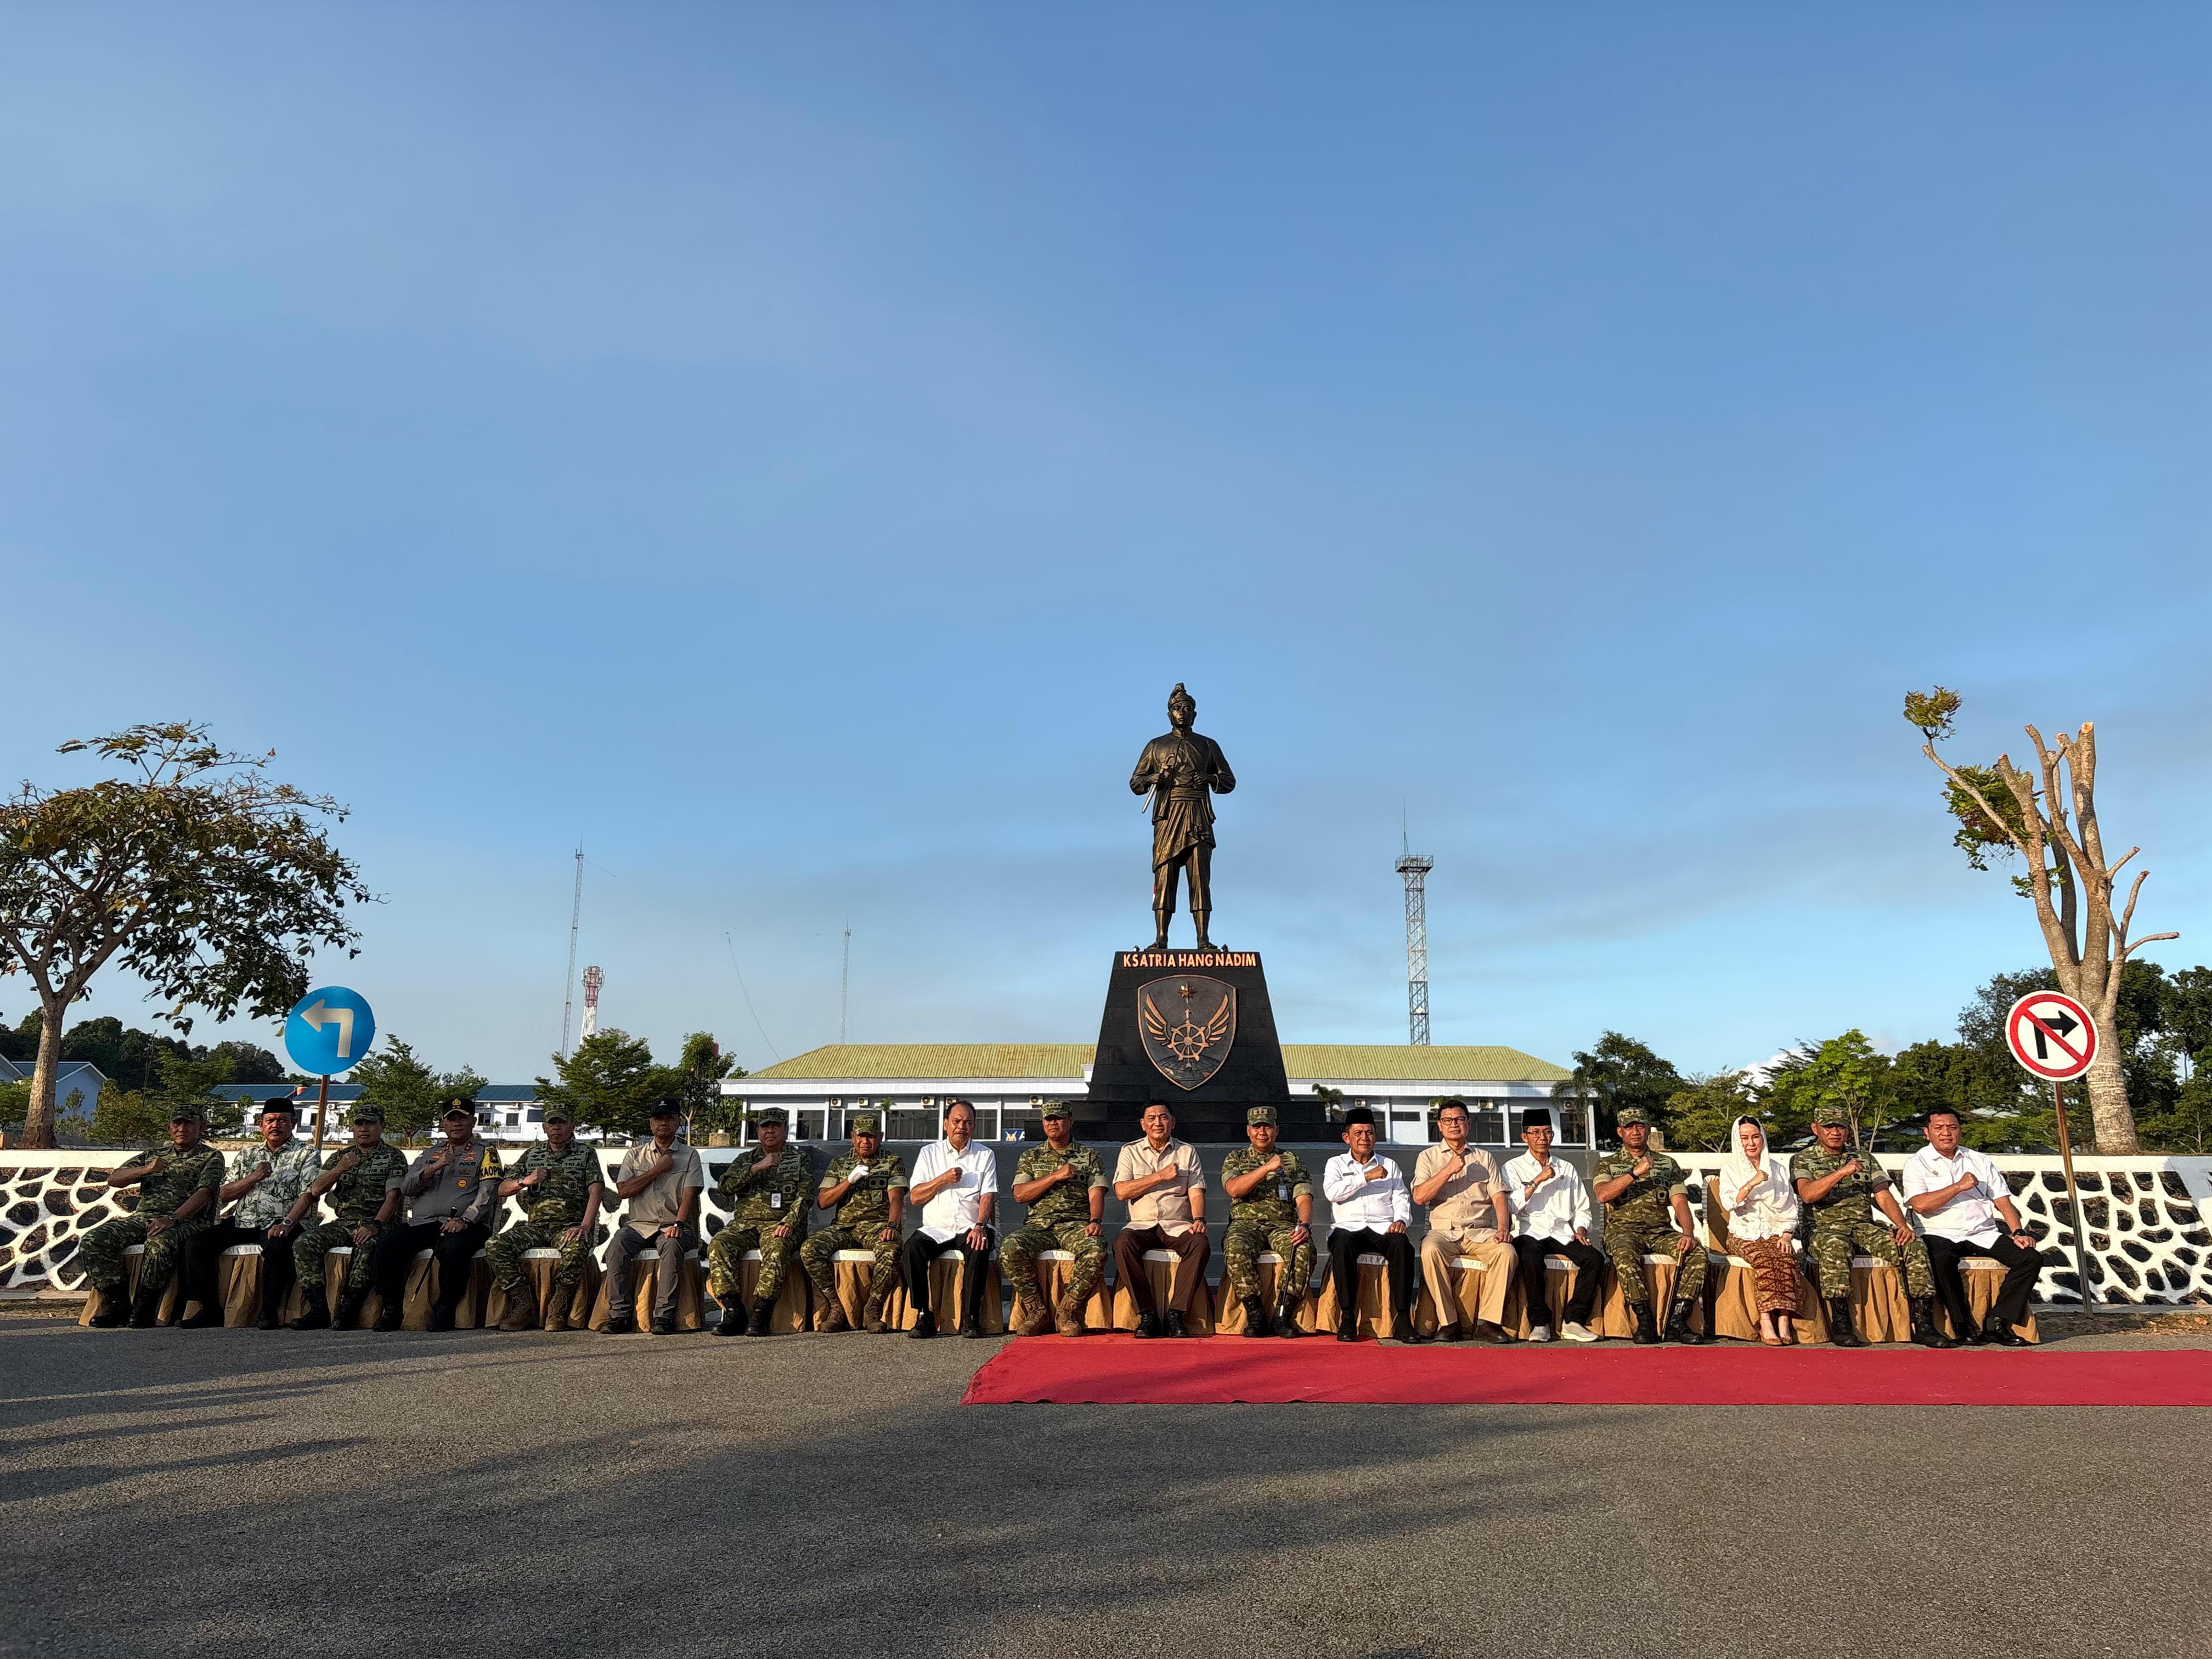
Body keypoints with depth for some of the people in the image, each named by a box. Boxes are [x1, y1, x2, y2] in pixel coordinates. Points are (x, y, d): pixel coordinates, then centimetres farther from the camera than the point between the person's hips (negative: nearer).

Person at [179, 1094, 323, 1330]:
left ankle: (269, 1312, -25)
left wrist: (288, 1223, -24)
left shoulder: (306, 1154, 6)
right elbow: (224, 1195, 13)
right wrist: (253, 1178, -5)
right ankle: (210, 1310, -6)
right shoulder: (246, 1156, 21)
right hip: (242, 1222, 5)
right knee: (199, 1244, -16)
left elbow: (308, 1194, -8)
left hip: (277, 1224, -5)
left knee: (277, 1246, -36)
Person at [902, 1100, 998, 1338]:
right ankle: (923, 1317, -24)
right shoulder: (929, 1153, 13)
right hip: (936, 1228, 1)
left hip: (970, 1228, -1)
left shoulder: (985, 1155, 11)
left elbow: (988, 1195, -1)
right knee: (913, 1247, -29)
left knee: (979, 1249, -34)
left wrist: (980, 1225, -18)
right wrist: (943, 1180, -8)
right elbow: (915, 1196, 6)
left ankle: (971, 1318, -26)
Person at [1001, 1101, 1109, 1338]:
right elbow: (1019, 1194, 5)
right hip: (1039, 1224, 1)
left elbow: (1096, 1194, 3)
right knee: (1011, 1248, -31)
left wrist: (1095, 1221, -18)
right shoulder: (1031, 1157, 18)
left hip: (1075, 1224, -1)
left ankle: (1067, 1311, -17)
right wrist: (1055, 1176, -4)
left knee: (1096, 1251, -35)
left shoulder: (1089, 1157, 15)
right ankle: (1037, 1311, -16)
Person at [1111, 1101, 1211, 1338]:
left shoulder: (1187, 1152, 14)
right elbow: (1122, 1191, -2)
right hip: (1142, 1225, 0)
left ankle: (1176, 1313, -26)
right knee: (1122, 1244, -33)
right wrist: (1161, 1176, -6)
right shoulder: (1130, 1151, 11)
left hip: (1178, 1225, 1)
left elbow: (1196, 1192, 4)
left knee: (1201, 1244, -32)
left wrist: (1199, 1219, -16)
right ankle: (1147, 1314, -25)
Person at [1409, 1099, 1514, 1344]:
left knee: (1506, 1252, -29)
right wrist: (1449, 1170, -8)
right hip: (1443, 1230, -2)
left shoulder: (1485, 1158, 19)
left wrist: (1502, 1228, -9)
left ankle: (1487, 1323, -23)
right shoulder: (1428, 1157, 12)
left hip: (1481, 1231, 2)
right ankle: (1448, 1323, -26)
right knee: (1430, 1251, -35)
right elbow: (1419, 1197, -1)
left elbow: (1498, 1195, 8)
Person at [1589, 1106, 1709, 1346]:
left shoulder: (1668, 1164, 19)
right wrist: (1635, 1173, -17)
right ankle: (1646, 1323, -30)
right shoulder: (1607, 1166, 12)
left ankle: (1677, 1322, -25)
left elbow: (1680, 1203, 7)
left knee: (1698, 1252, -26)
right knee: (1625, 1255, -37)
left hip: (1660, 1231, 3)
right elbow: (1602, 1195, -9)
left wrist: (1688, 1233, -13)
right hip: (1624, 1230, -3)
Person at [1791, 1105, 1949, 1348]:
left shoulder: (1865, 1161, 23)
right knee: (1835, 1246, -40)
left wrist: (1902, 1224, -8)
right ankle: (1840, 1324, -33)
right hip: (1826, 1228, -4)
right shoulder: (1803, 1160, 10)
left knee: (1913, 1246, -22)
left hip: (1865, 1227, 4)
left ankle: (1923, 1325, -21)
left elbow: (1884, 1197, 12)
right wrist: (1842, 1172, -17)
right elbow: (1807, 1194, -9)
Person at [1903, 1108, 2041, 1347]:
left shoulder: (1980, 1160, 18)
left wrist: (2018, 1232, -3)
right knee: (1941, 1259, -37)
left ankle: (1997, 1323, -16)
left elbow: (2002, 1200, 14)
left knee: (2031, 1258, -18)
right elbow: (1920, 1205, -12)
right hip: (1941, 1235, -5)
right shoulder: (1917, 1163, 3)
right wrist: (1959, 1187, -10)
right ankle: (1964, 1326, -22)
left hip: (1984, 1234, 5)